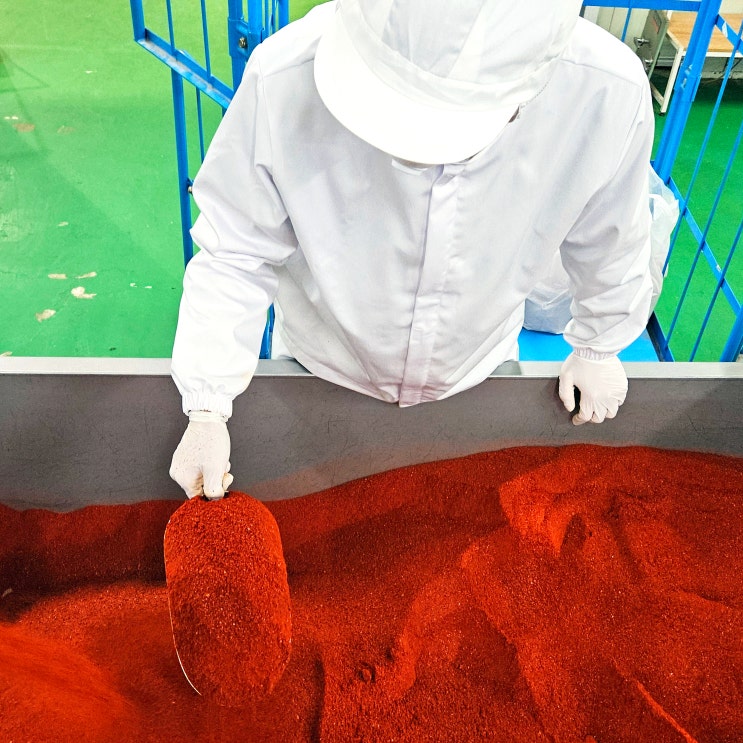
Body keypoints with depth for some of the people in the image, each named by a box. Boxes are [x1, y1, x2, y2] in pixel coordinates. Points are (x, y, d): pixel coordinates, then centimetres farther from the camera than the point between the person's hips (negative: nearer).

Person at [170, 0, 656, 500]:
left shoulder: (607, 94, -33)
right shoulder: (283, 81, -37)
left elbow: (609, 240, -11)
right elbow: (234, 256, -22)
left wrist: (599, 346, 5)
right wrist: (207, 411, -25)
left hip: (476, 375, 1)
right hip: (322, 370, 0)